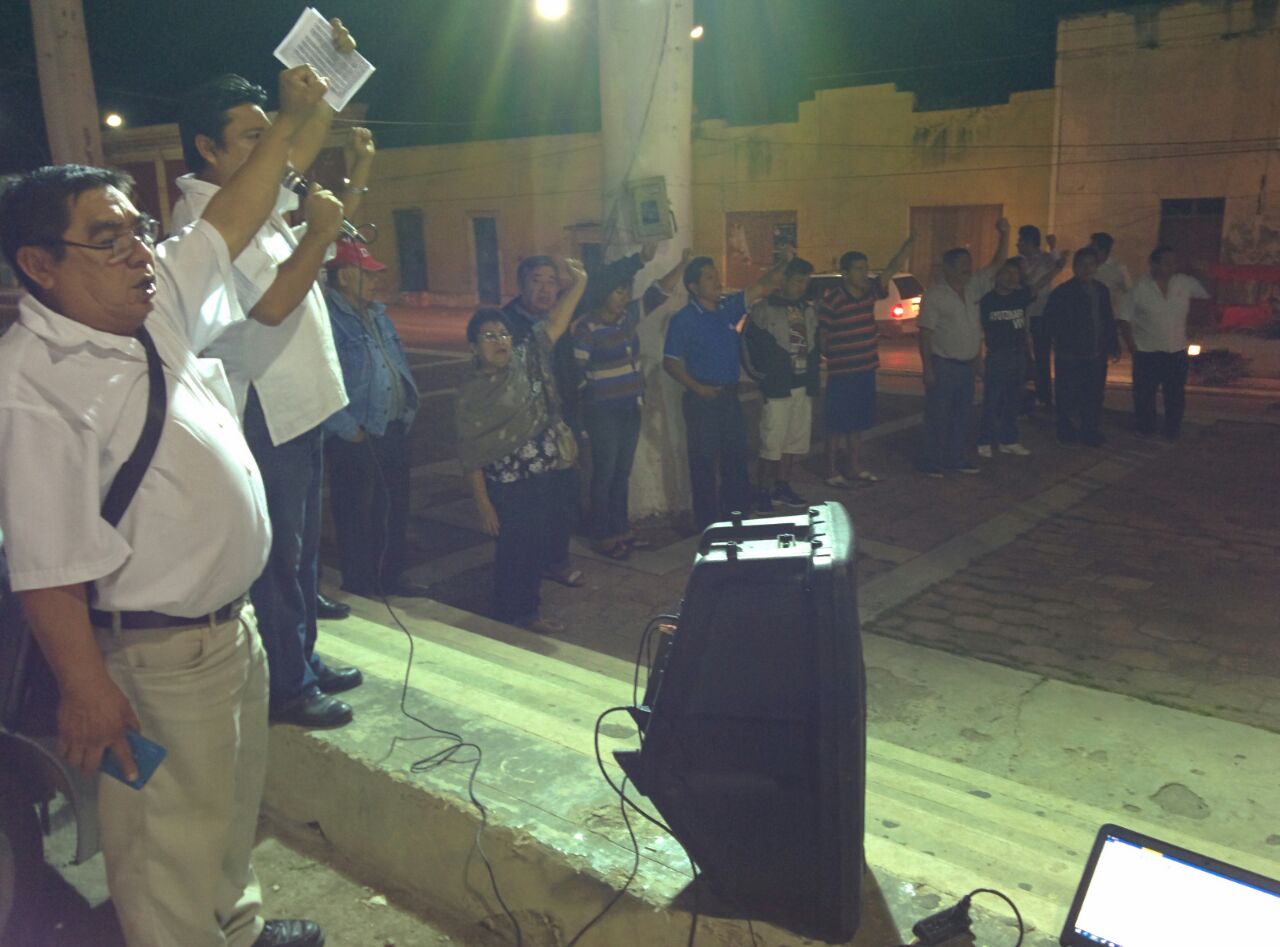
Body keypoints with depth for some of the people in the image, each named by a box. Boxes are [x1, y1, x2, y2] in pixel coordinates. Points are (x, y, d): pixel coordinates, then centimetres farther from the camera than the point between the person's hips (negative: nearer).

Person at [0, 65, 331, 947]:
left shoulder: (157, 306, 2)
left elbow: (230, 224, 15)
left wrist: (290, 123, 16)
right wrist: (86, 691, -22)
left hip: (230, 620, 9)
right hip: (153, 660, -9)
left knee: (234, 803, 27)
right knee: (171, 842, 8)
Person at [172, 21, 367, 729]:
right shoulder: (200, 219, -17)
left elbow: (300, 151, 24)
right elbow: (275, 300, -25)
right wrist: (328, 222, -20)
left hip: (298, 405, 9)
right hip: (265, 416, -9)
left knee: (301, 547, 18)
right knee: (280, 555, 2)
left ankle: (304, 660, 33)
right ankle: (289, 688, 16)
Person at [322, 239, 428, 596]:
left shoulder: (377, 314, 13)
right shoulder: (327, 319, -16)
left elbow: (400, 364, 20)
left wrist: (409, 405, 9)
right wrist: (350, 430, -20)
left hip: (393, 430, 9)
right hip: (357, 441, -9)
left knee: (394, 509, 18)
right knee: (357, 514, 5)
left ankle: (390, 578, 33)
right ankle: (359, 586, 20)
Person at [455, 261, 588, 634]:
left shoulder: (526, 362, 2)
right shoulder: (471, 394, -11)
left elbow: (555, 323, -4)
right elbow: (471, 455, -11)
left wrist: (579, 282, -12)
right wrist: (482, 503, -13)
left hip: (544, 477, 6)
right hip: (509, 487, -6)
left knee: (543, 544, 17)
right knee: (517, 550, 6)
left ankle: (523, 601, 38)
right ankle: (520, 611, 26)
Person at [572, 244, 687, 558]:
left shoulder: (629, 315, 4)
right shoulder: (585, 328, -16)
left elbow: (659, 292, 8)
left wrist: (683, 264, -4)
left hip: (632, 408, 7)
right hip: (603, 411, -7)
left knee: (623, 471, 14)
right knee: (605, 473, 1)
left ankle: (621, 528, 25)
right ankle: (603, 535, 12)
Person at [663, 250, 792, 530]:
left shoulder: (728, 308, 6)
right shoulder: (683, 320, -10)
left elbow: (760, 287, 6)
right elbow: (670, 362, -11)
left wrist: (781, 263, -10)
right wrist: (697, 388, -21)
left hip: (730, 395, 6)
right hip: (702, 399, -6)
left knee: (736, 457, 14)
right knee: (704, 462, 2)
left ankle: (737, 515, 29)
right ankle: (707, 525, 12)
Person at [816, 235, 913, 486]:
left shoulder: (870, 292, 3)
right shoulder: (831, 302, -14)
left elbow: (893, 268, -2)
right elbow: (820, 338, -9)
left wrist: (909, 242, -14)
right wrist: (834, 356, -10)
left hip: (866, 370, 7)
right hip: (841, 374, -6)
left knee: (858, 423, 15)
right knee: (837, 425, 2)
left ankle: (855, 468, 26)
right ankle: (832, 472, 12)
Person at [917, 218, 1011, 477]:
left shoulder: (974, 288, 7)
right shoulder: (934, 295, -11)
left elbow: (997, 264, 5)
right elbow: (925, 334, -13)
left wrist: (1004, 235, -11)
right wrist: (928, 369, -17)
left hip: (967, 365, 7)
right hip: (943, 365, -6)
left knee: (961, 415, 13)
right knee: (938, 416, -1)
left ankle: (955, 457, 24)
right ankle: (933, 461, 8)